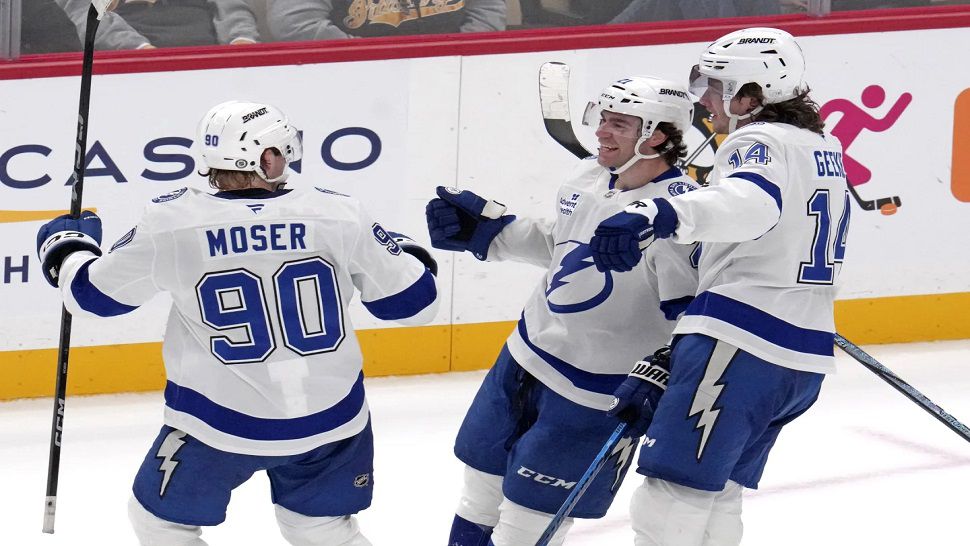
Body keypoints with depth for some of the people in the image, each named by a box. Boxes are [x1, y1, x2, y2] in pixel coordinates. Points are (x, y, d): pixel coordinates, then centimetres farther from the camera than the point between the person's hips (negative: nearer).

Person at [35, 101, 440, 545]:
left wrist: (66, 244, 24)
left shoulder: (172, 224, -12)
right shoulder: (337, 215, -9)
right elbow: (411, 300, 0)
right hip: (330, 418, 2)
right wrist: (407, 251, 23)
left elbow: (92, 292, 2)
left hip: (221, 423, -2)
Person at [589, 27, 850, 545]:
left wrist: (663, 215, -48)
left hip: (741, 345, -10)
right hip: (806, 353, 10)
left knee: (669, 504, -14)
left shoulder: (761, 141, -9)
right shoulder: (824, 148, 20)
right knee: (716, 499, 17)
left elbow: (751, 202, -32)